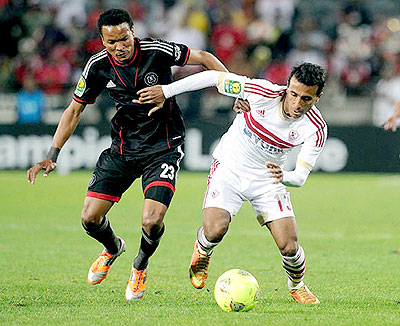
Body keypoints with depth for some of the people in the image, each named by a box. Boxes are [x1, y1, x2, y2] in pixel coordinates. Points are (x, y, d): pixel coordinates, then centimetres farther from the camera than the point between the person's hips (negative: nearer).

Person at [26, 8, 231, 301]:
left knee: (152, 221, -19)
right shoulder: (98, 66, -7)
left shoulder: (157, 52, -17)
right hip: (122, 149, 3)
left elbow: (204, 57, -5)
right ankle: (113, 248, 33)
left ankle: (140, 267, 16)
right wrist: (52, 157, -2)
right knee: (90, 218, -5)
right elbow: (75, 110, 4)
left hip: (163, 148, -3)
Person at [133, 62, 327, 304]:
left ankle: (297, 286, 24)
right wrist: (166, 91, -13)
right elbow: (214, 78, -14)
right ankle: (202, 252, 16)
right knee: (214, 231, -24)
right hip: (229, 169, -1)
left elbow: (301, 177, -18)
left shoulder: (316, 128, -19)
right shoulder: (263, 93, -25)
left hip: (268, 180, 1)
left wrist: (284, 176, -42)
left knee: (289, 247, -12)